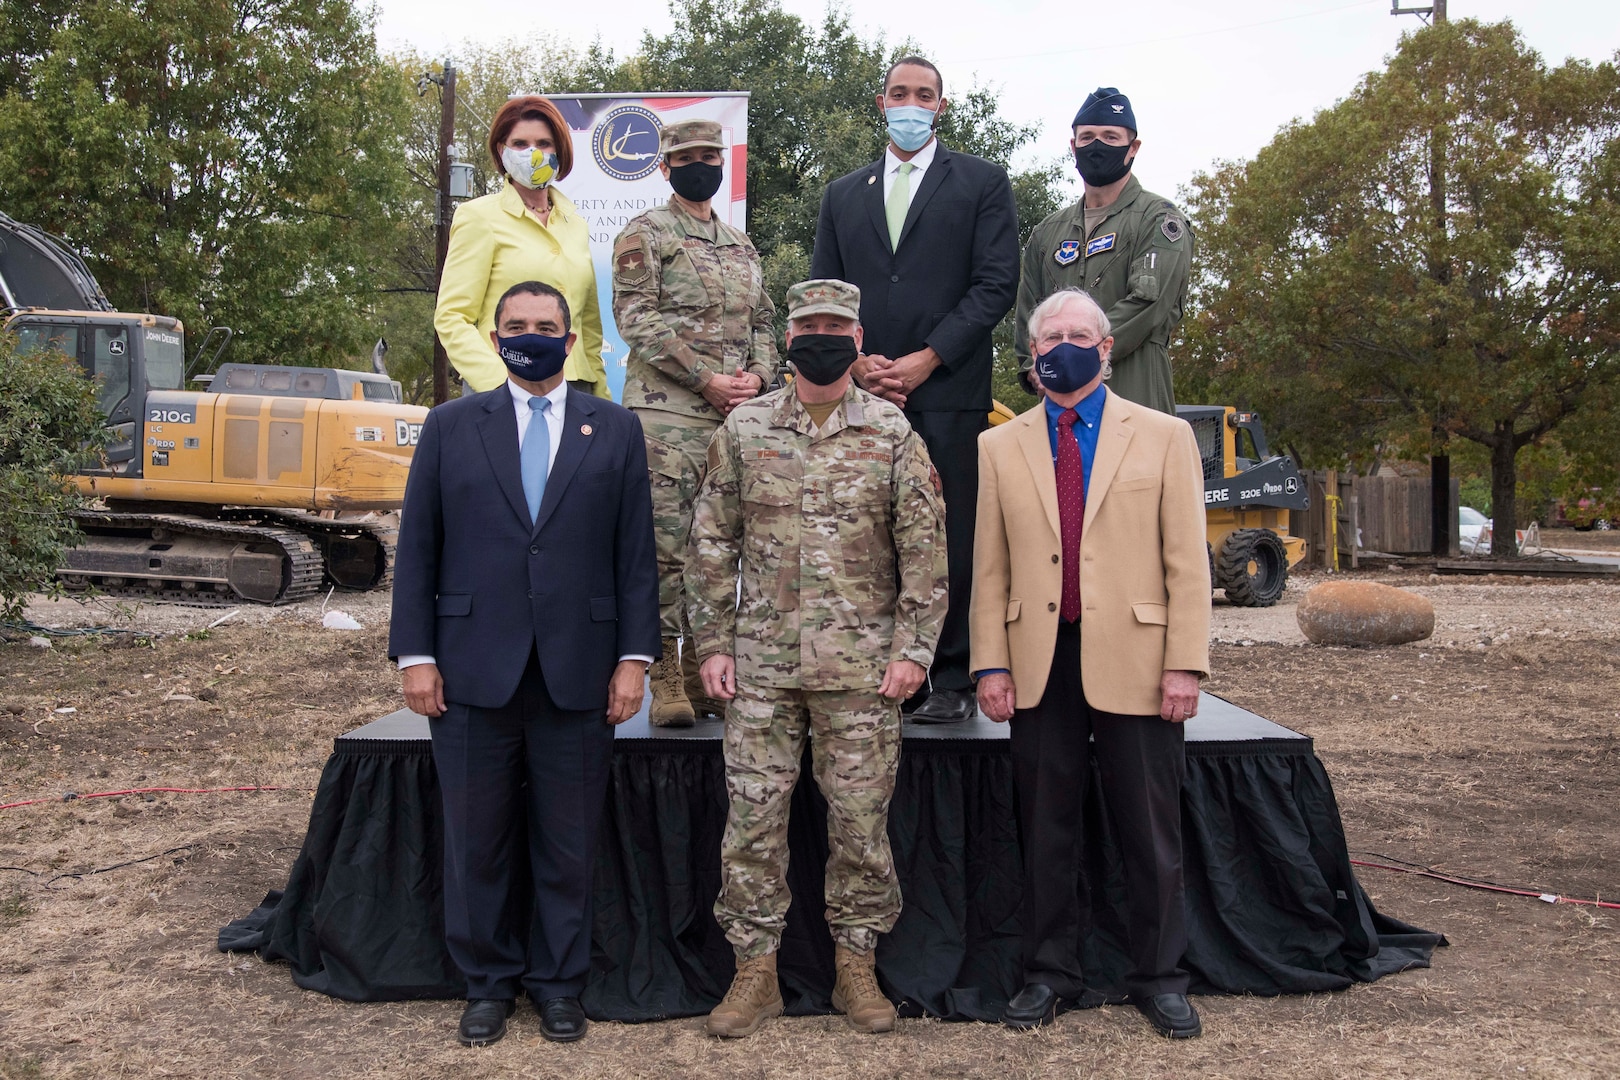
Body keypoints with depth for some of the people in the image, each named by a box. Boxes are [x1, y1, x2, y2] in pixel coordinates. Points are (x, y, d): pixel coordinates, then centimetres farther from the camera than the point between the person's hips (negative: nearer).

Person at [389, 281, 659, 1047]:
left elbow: (636, 553, 3)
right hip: (474, 670, 1)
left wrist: (634, 657, -2)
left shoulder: (615, 430, 7)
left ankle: (558, 982, 25)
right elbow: (417, 549, 5)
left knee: (568, 845, 9)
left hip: (579, 674, 0)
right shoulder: (450, 426, 7)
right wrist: (415, 655, -2)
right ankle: (488, 982, 26)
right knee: (477, 842, 10)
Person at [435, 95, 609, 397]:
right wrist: (499, 384, -14)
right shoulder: (480, 217, 3)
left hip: (574, 385, 4)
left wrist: (600, 394, 12)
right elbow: (450, 318, -3)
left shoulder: (575, 223, 17)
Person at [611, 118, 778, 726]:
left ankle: (702, 670, 15)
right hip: (665, 412, -6)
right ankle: (664, 677, -1)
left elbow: (763, 322, 21)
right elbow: (636, 317, -8)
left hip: (735, 416, 6)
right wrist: (707, 378, -14)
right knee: (665, 545, -7)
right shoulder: (646, 234, 2)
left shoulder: (741, 247, 21)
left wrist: (756, 375, -1)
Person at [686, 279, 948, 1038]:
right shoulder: (743, 429, 5)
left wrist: (912, 649, -6)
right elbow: (711, 544, 6)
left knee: (861, 820, 5)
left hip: (861, 667, -1)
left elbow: (924, 551, 0)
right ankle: (755, 973, 18)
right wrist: (713, 644, 1)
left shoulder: (893, 434, 2)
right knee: (753, 818, 4)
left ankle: (856, 969, 21)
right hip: (760, 665, 1)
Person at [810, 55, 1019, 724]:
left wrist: (925, 360, -10)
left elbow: (996, 283, -1)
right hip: (864, 393, 3)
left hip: (948, 393, -3)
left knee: (950, 539, -3)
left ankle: (952, 681, 5)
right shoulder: (843, 194, 20)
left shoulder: (981, 182, 9)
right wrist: (856, 363, -3)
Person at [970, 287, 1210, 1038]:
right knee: (1046, 830, 9)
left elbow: (1187, 561, 0)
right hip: (1039, 666, 2)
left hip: (1135, 664, -1)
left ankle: (1158, 979, 21)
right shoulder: (1001, 447, 9)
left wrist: (1185, 662, -8)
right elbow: (990, 567, 6)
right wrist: (990, 664, -1)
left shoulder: (1163, 436, 4)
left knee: (1150, 832, 6)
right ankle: (1050, 974, 22)